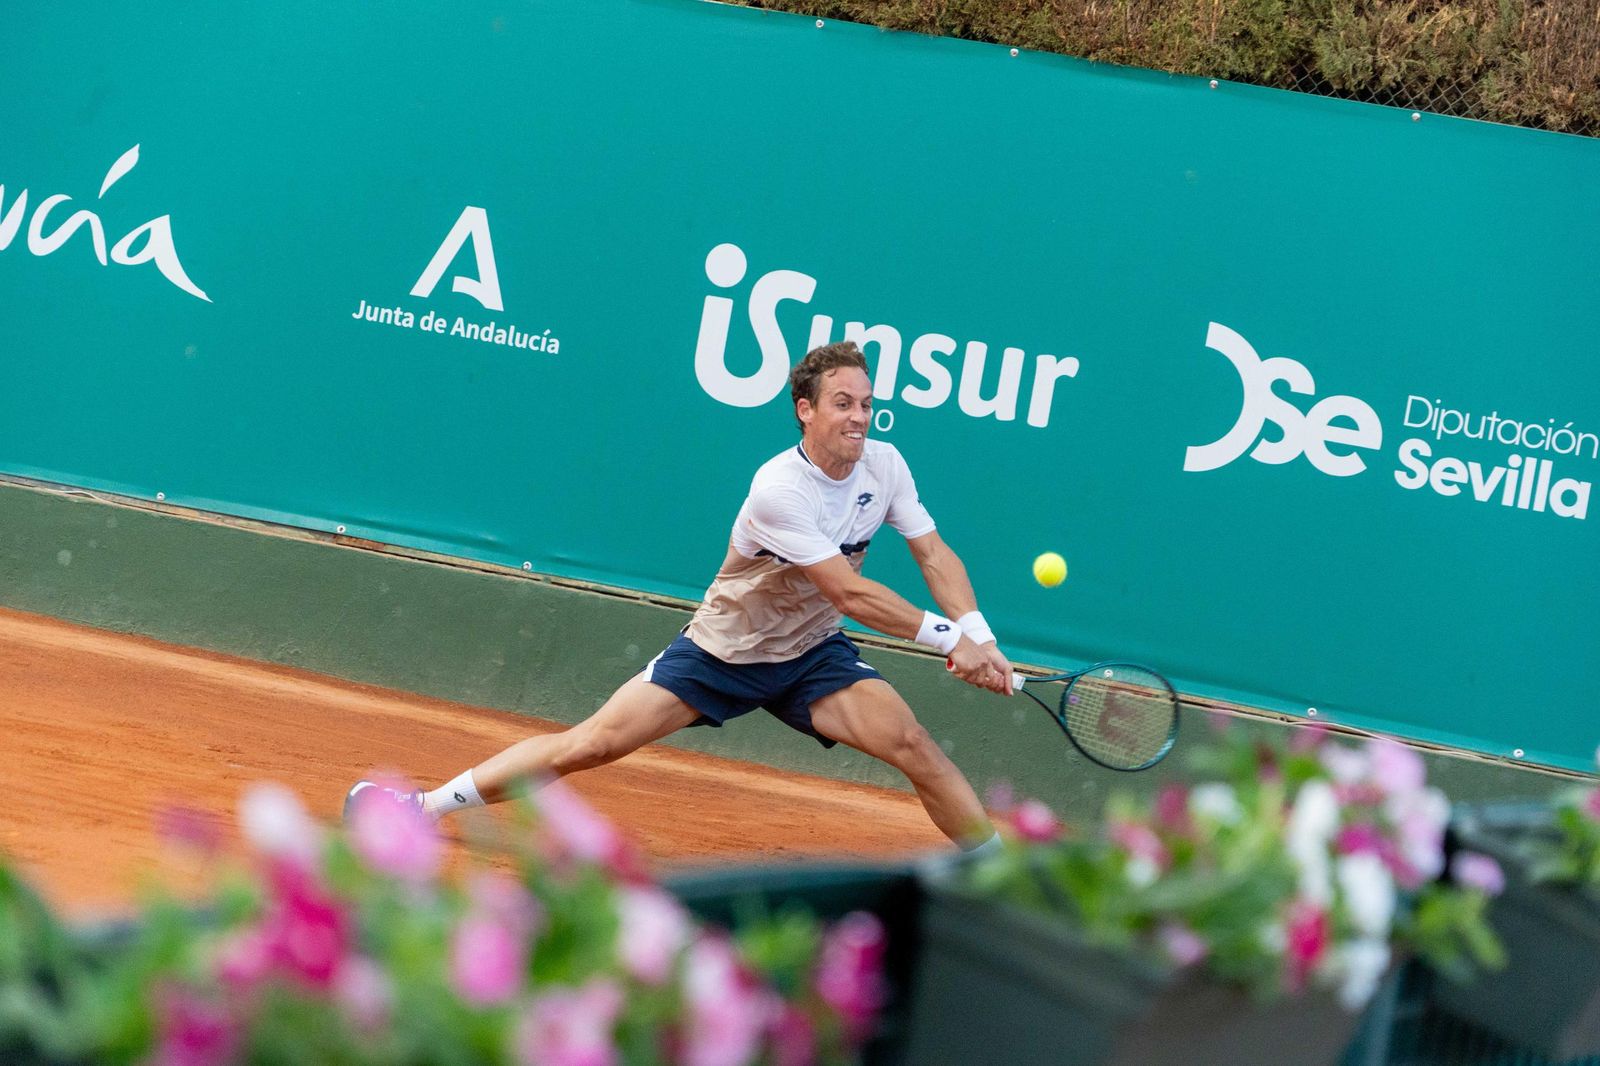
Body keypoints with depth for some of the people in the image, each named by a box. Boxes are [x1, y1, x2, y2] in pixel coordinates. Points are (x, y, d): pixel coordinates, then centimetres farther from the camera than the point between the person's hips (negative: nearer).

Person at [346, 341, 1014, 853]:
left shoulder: (883, 464, -10)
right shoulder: (779, 490, -29)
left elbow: (935, 556, -4)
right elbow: (850, 593, -31)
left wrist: (979, 634, -20)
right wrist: (949, 638, -29)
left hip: (812, 655, 4)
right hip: (722, 650, -4)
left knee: (912, 743, -19)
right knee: (590, 743, -9)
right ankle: (426, 807, 3)